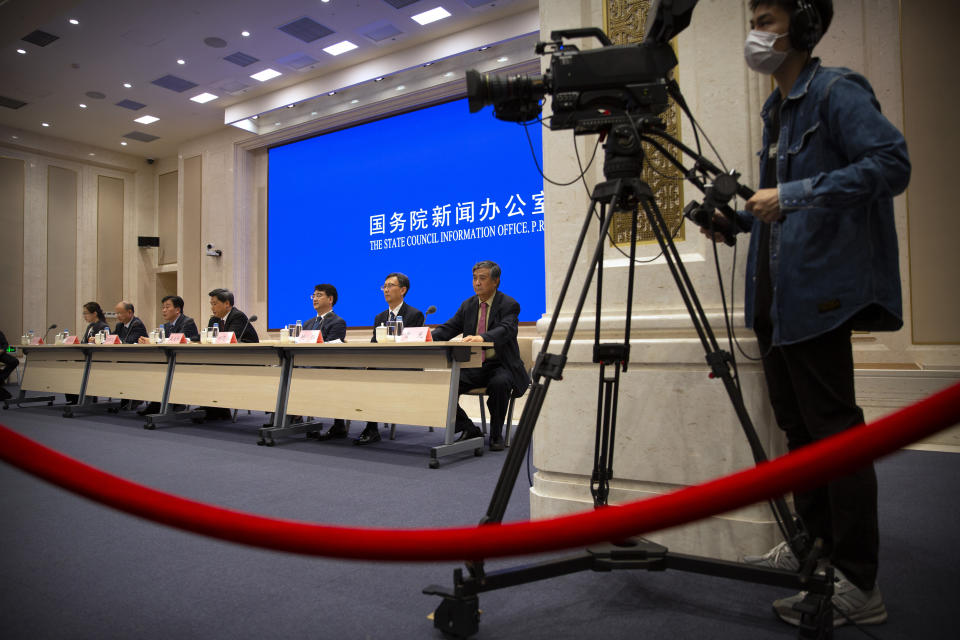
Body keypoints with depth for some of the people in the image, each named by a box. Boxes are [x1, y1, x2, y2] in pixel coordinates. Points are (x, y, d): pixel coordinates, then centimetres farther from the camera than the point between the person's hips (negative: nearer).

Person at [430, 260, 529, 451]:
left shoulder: (509, 305, -6)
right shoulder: (468, 305, 12)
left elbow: (505, 330, -25)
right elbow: (449, 328, 4)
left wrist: (482, 338, -46)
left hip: (500, 366, -5)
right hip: (473, 366, 5)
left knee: (499, 383, -36)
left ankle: (496, 435, -12)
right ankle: (468, 429, 6)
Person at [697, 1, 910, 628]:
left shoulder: (836, 92, -6)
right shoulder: (778, 108, 19)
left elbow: (892, 162, -18)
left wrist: (794, 194, -22)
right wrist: (738, 217, 10)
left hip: (819, 293, -9)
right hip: (777, 294, 9)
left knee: (833, 429, -5)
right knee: (798, 425, 14)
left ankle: (858, 584, 5)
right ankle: (811, 544, 28)